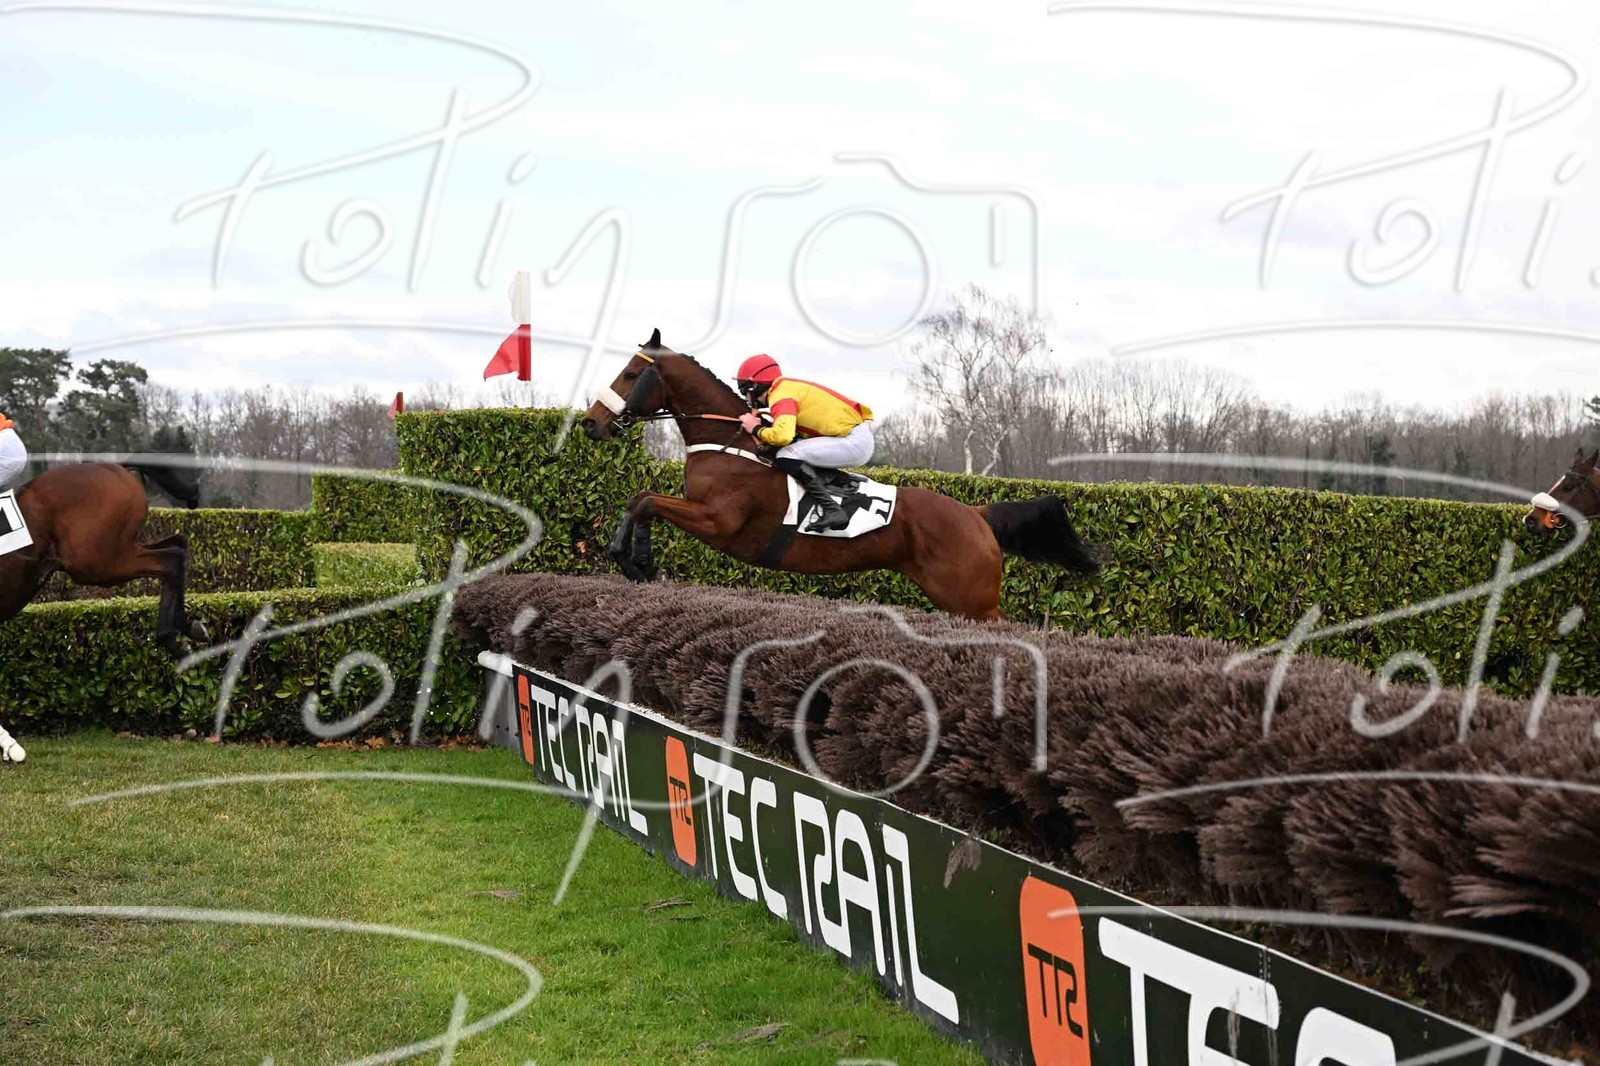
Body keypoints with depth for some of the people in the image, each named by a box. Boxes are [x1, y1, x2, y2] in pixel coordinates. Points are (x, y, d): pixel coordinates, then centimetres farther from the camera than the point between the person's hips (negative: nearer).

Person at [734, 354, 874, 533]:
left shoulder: (781, 395, -12)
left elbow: (783, 435, -29)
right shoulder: (789, 388, 16)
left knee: (787, 456, -17)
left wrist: (756, 430, -11)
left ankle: (832, 510, -22)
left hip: (855, 441, -10)